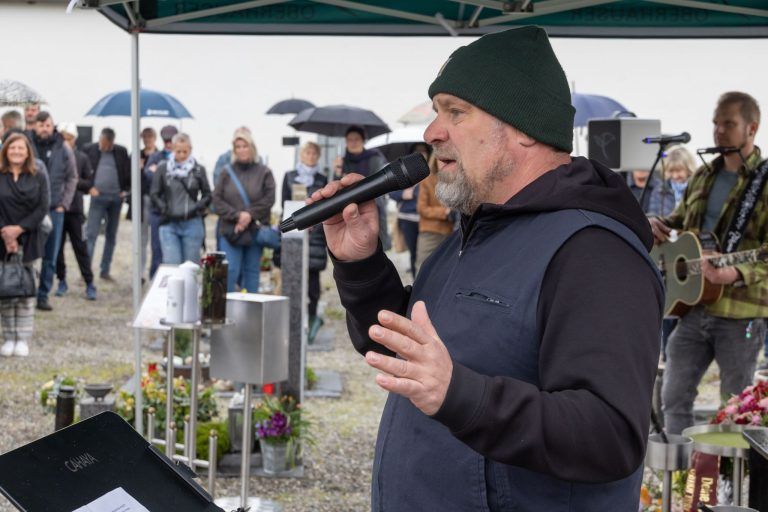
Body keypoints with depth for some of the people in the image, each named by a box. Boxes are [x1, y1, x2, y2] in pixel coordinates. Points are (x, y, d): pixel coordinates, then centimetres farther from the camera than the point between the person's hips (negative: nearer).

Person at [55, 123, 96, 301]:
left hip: (75, 208, 0)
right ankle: (62, 281, 18)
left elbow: (90, 183, 5)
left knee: (80, 246, 0)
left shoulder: (82, 158, 3)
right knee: (57, 247, 5)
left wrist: (75, 181, -11)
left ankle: (89, 284, 4)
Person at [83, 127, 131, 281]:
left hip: (116, 197, 3)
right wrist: (88, 188, -8)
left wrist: (126, 189, -2)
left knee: (111, 235, 9)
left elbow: (129, 171, 8)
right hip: (98, 197, -3)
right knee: (91, 234, -8)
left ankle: (105, 270, 17)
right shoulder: (89, 150, -1)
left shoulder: (121, 152, 3)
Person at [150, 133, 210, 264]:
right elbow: (154, 194, 5)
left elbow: (207, 195, 10)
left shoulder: (198, 170, 4)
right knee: (171, 264, -7)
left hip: (192, 224, 1)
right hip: (169, 224, 0)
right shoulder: (163, 168, 3)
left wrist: (197, 208, -5)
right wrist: (164, 209, -7)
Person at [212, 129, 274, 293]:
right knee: (230, 272, -4)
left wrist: (250, 215, -15)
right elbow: (217, 199, -1)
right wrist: (237, 215, -13)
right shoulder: (227, 172, 5)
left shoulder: (264, 172, 3)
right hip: (230, 230, 0)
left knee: (252, 272, 6)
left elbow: (269, 199, -6)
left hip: (255, 231, 0)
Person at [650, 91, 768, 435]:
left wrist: (736, 274, -33)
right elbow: (680, 220, 28)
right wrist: (658, 225, 5)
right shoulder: (704, 176, 13)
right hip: (694, 306, 6)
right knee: (674, 397, 7)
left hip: (740, 313, -6)